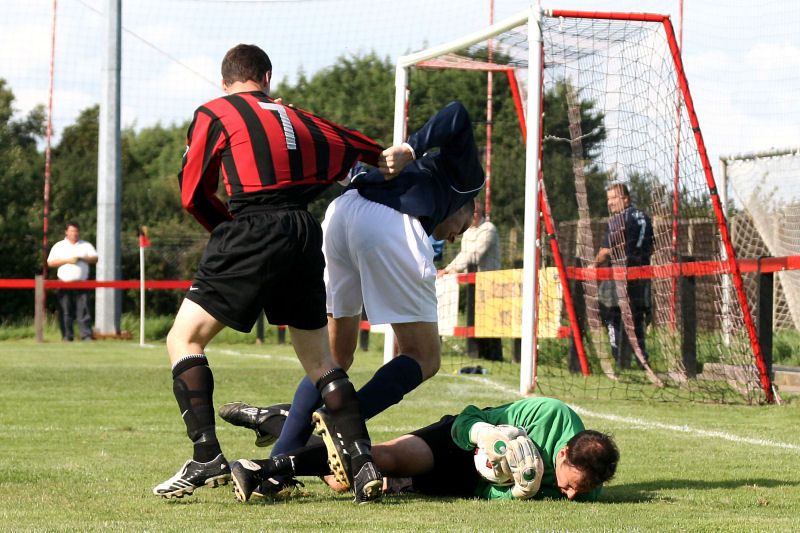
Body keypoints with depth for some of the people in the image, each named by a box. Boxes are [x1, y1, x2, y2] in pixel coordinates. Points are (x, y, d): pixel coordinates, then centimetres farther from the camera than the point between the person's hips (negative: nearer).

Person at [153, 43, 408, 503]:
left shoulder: (214, 113, 9)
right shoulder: (296, 117, 23)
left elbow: (193, 193, 9)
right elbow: (347, 146, 33)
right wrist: (385, 157, 54)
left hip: (254, 232, -5)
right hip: (307, 236, 5)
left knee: (184, 340, 4)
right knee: (320, 360, 15)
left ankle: (207, 458, -10)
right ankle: (362, 463, 3)